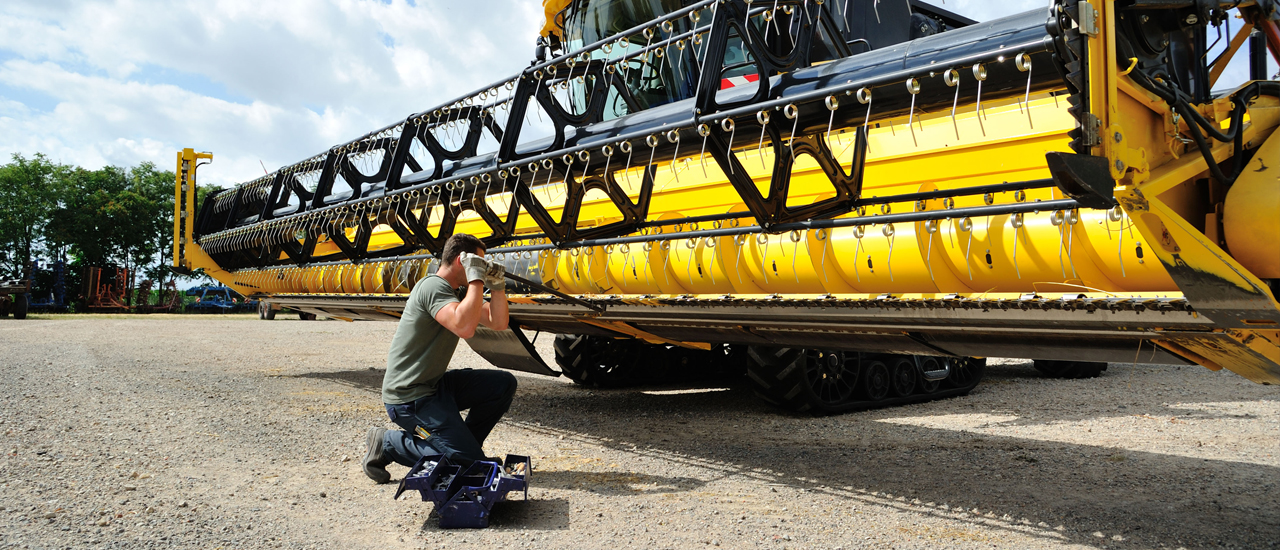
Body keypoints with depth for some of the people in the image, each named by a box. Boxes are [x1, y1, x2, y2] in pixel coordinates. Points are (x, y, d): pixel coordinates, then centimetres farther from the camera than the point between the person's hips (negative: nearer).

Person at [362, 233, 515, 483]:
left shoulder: (458, 292, 11)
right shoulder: (433, 286, -18)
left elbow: (498, 323, 8)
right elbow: (464, 327, -35)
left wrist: (497, 286, -6)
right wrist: (476, 278, -27)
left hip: (435, 384, 10)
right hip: (409, 397, -10)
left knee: (503, 384, 3)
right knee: (470, 462, -14)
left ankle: (463, 442, 12)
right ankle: (386, 443, -2)